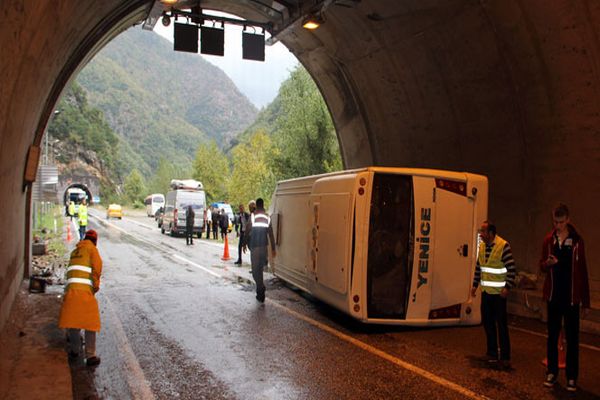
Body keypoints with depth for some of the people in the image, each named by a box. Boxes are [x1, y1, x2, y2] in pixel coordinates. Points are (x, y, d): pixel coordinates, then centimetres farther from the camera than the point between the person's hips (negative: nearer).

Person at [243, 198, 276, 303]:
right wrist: (273, 248, 10)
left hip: (255, 246, -4)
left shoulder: (252, 215, -8)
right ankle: (260, 290, 25)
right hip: (264, 246, 4)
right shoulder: (267, 217, 4)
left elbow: (248, 231, -7)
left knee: (256, 270, 1)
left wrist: (245, 243, 5)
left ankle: (261, 289, -10)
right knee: (260, 268, 17)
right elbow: (271, 234, 5)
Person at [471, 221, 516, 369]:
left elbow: (512, 269, -14)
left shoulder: (504, 246, -15)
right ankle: (492, 353, 25)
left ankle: (505, 357, 2)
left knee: (501, 324, -4)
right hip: (485, 291, 7)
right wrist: (475, 284, 14)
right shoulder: (482, 246, 7)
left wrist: (507, 287, -19)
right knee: (487, 322, 13)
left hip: (499, 292, -7)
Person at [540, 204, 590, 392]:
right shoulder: (548, 240, 5)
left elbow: (582, 271, 1)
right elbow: (542, 266, 10)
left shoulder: (577, 240, -1)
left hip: (571, 296, -2)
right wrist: (548, 263, -16)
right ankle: (552, 372, 20)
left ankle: (572, 377, 11)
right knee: (552, 335, 9)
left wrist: (585, 301, 0)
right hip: (553, 295, 2)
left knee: (572, 338, 3)